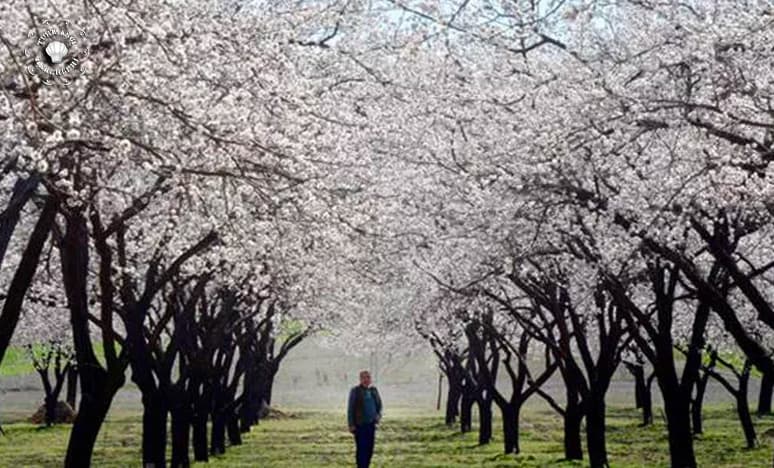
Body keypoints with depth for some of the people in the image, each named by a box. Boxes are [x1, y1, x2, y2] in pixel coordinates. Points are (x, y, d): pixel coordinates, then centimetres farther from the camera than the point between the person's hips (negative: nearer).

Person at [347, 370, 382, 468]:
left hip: (371, 424, 5)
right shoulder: (355, 391, -6)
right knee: (361, 449, -5)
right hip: (360, 425, -5)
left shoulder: (373, 390, 10)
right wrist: (351, 425, -10)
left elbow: (379, 404, 22)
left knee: (369, 449, 8)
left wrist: (379, 414, 2)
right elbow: (350, 409, -6)